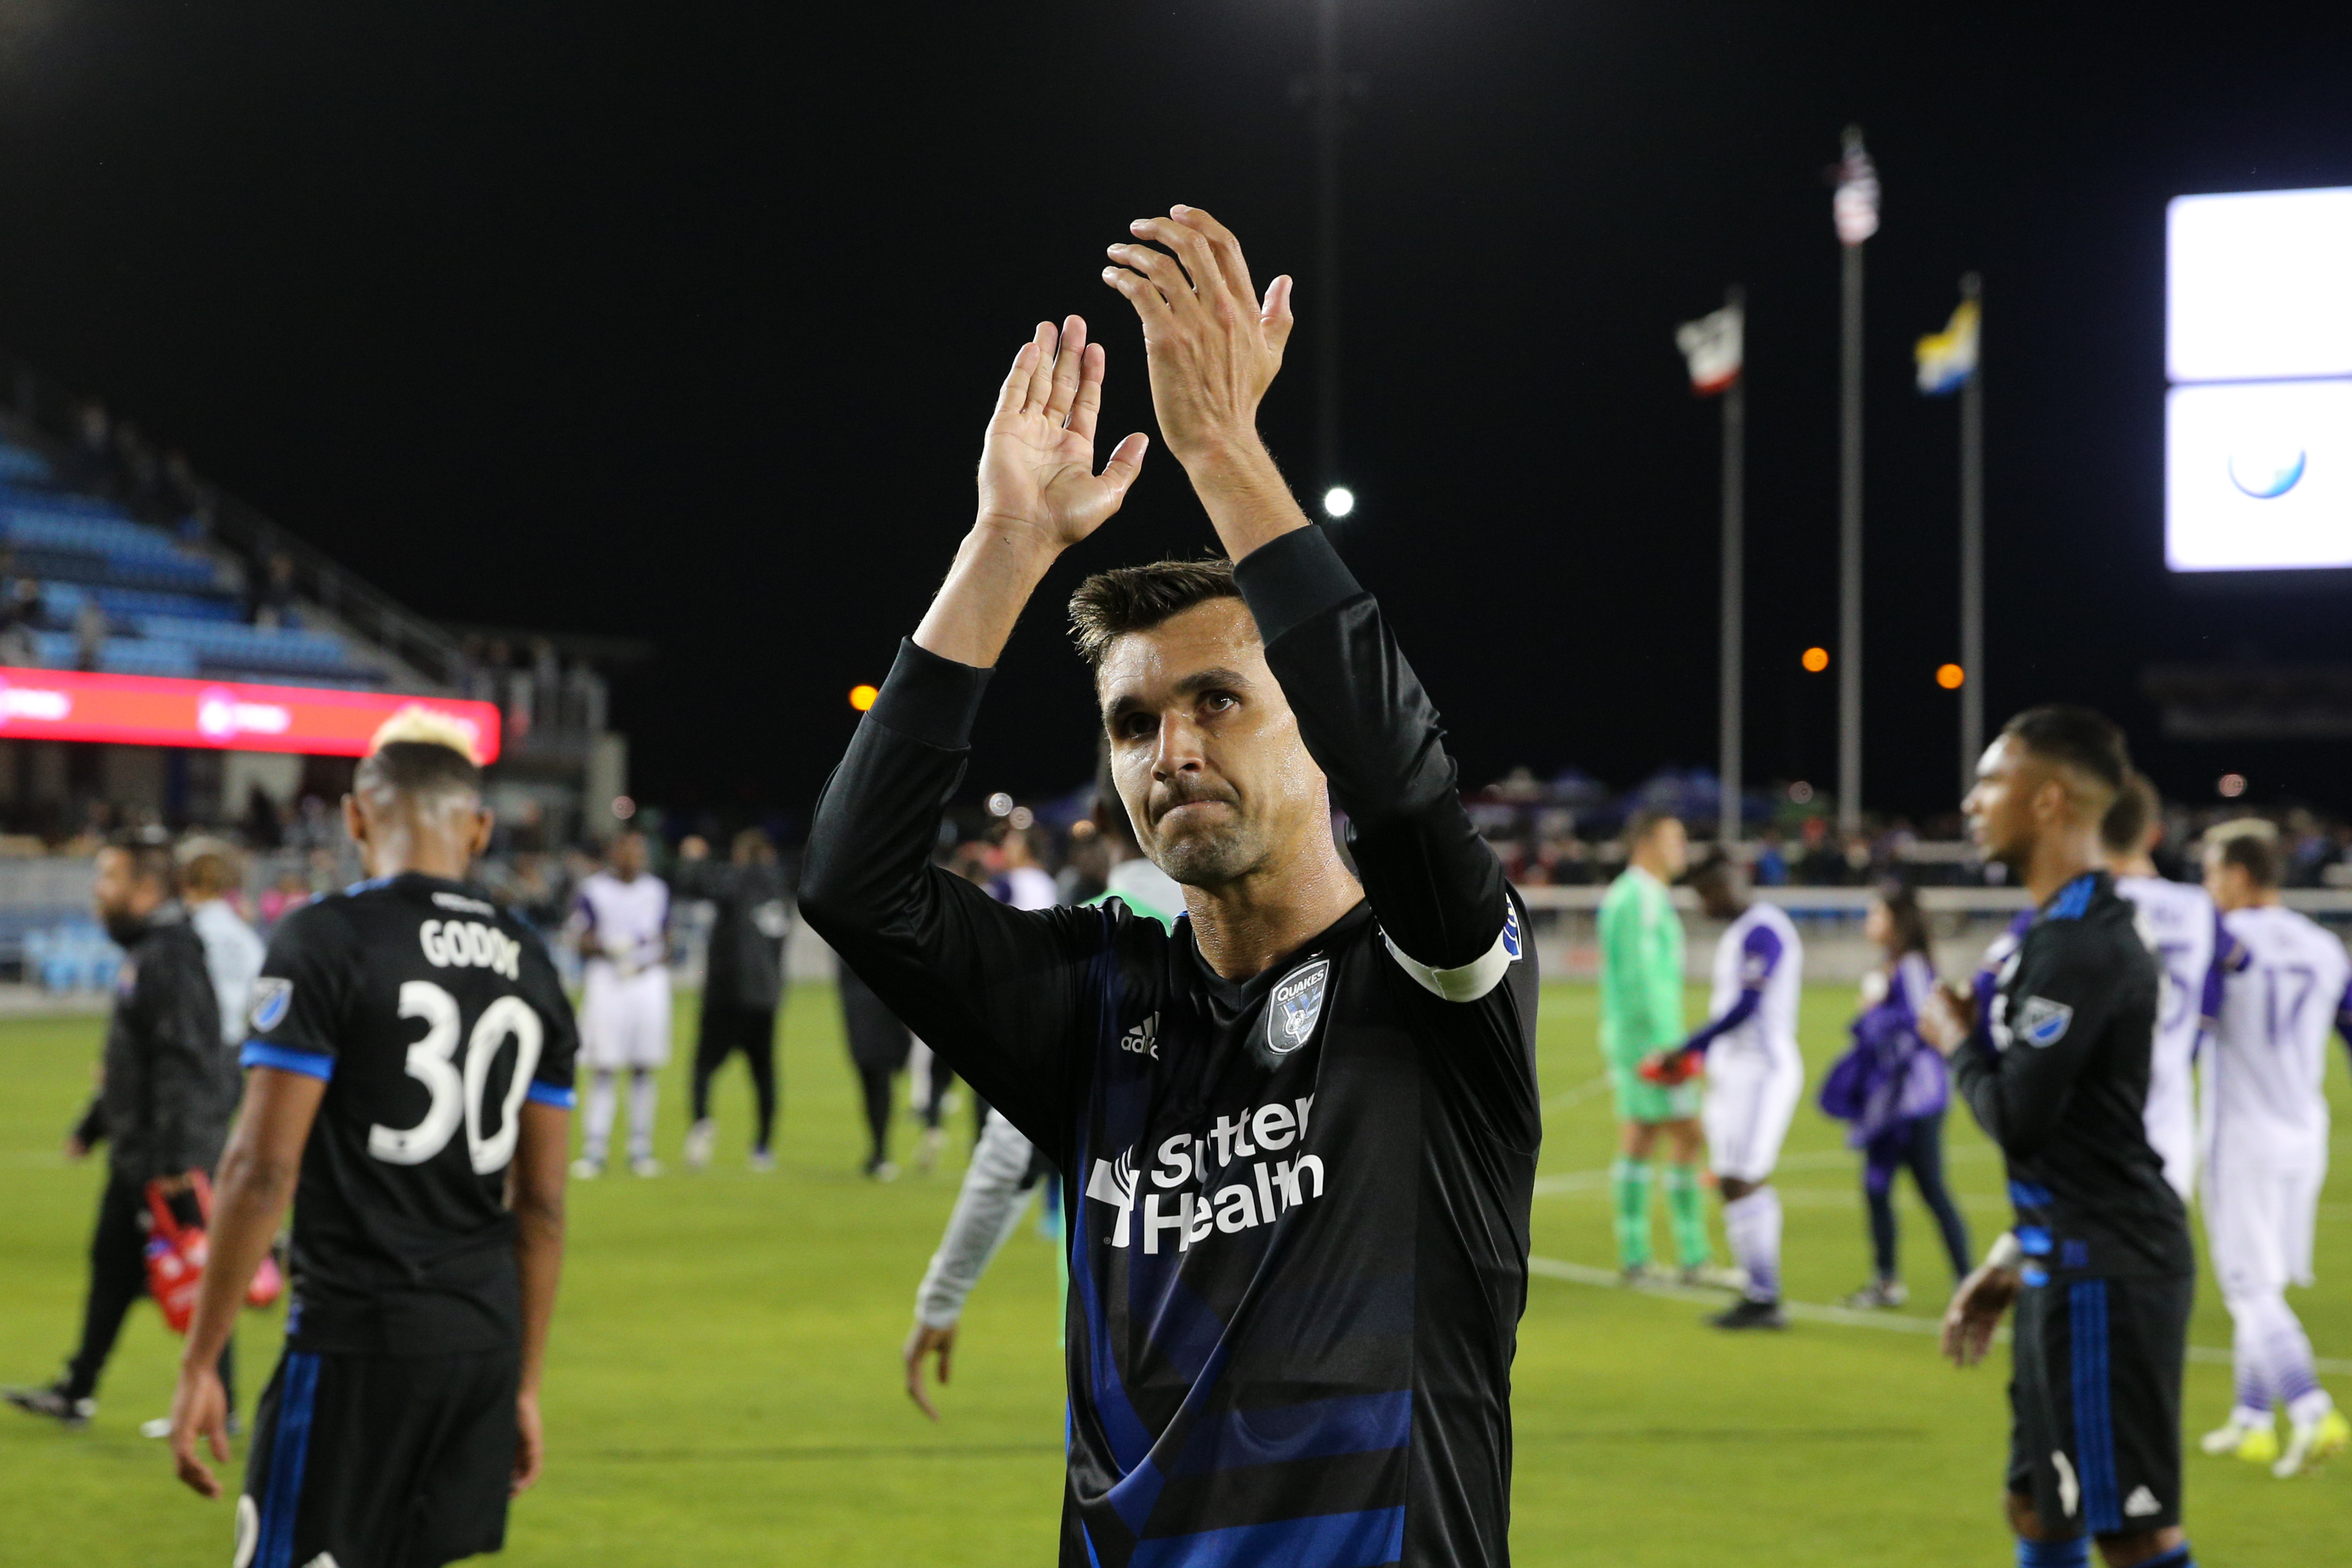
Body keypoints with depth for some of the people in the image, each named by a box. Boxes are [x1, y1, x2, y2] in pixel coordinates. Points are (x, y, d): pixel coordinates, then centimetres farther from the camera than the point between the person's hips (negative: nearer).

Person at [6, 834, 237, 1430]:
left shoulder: (172, 958, -18)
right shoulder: (141, 953, 15)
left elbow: (185, 1064, -24)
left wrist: (174, 1160, -26)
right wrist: (91, 1127, 28)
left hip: (171, 1159, -10)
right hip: (135, 1153, 10)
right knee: (112, 1266, 15)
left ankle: (216, 1408, 3)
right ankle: (77, 1392, 23)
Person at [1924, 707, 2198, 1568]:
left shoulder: (2080, 946, -19)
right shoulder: (2068, 930, 14)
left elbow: (2018, 1120, -21)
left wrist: (1957, 1043, -2)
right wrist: (2015, 1258, 21)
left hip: (2105, 1274, -10)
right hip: (2075, 1265, 10)